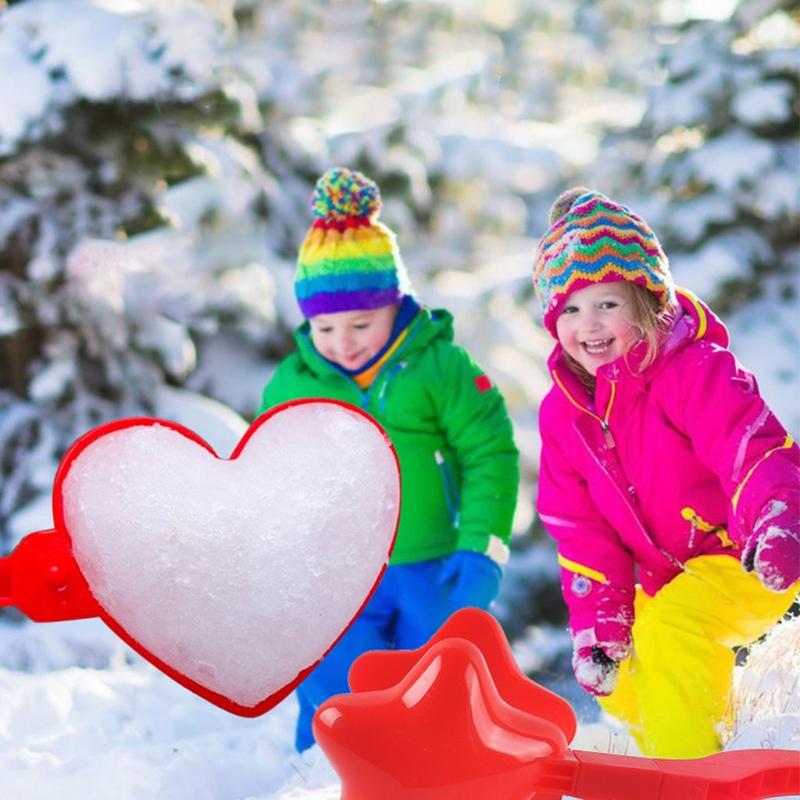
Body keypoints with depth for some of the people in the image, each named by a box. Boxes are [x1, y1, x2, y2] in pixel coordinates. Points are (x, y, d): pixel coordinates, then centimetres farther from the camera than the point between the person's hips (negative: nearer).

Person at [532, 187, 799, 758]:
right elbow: (581, 529, 4)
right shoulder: (564, 410, 1)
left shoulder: (694, 371, -21)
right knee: (618, 676, 9)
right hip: (668, 578, 8)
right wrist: (597, 623, -5)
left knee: (668, 632, -30)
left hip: (746, 564, -8)